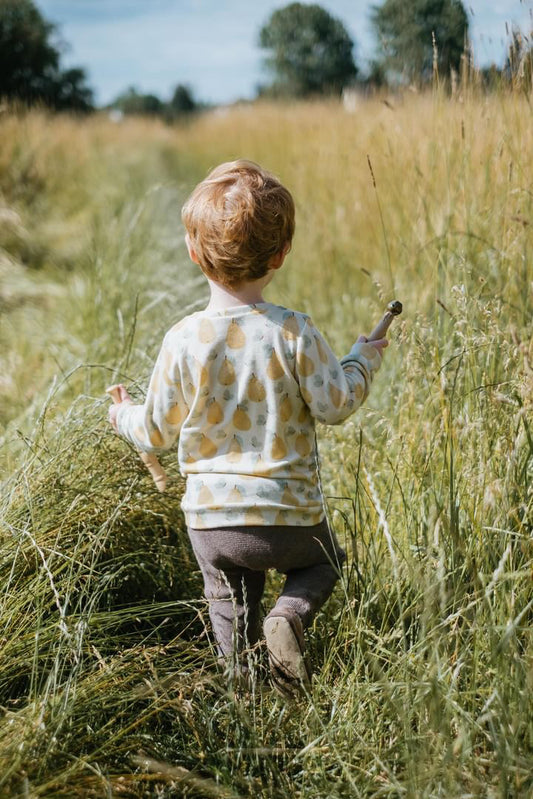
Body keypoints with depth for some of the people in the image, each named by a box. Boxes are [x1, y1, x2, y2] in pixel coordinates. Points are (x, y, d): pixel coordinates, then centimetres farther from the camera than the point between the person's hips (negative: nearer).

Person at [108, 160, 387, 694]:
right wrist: (363, 358, 11)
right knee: (322, 561, 28)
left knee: (230, 607, 24)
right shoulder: (292, 333, -16)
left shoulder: (183, 341, -11)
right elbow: (335, 405, -7)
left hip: (211, 518, 2)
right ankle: (289, 616, 1)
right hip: (289, 514, -1)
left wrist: (125, 417, 22)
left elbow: (157, 433, -1)